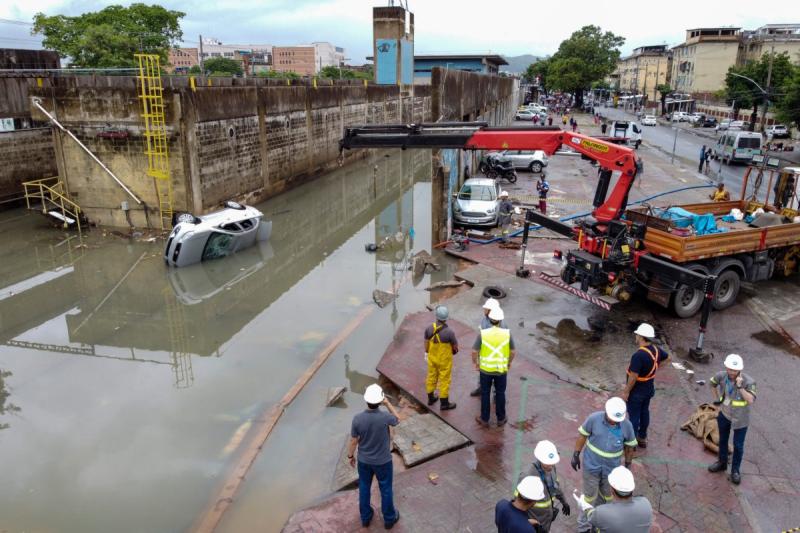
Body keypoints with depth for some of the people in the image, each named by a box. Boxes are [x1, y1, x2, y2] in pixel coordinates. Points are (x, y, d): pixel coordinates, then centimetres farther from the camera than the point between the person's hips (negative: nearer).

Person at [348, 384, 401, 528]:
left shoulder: (357, 418, -23)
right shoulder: (385, 417, -30)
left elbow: (353, 441, -9)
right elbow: (396, 419, -4)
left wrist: (351, 455, 8)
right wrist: (388, 403, -3)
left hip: (364, 460, 2)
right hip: (383, 461, -2)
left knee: (364, 488, 23)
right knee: (386, 489, 19)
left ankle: (365, 517, 41)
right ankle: (389, 518, 37)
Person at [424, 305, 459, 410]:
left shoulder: (429, 328, -16)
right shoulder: (449, 332, -29)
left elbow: (426, 342, 0)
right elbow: (455, 346, -14)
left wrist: (426, 353, 17)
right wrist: (454, 350, 10)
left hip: (432, 358, 5)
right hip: (444, 360, -4)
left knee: (431, 377, 22)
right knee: (444, 380, 11)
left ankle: (431, 398, 40)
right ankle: (444, 403, 25)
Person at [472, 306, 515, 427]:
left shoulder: (483, 333, -17)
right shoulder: (507, 333, -14)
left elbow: (474, 351, -13)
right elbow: (513, 351, -4)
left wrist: (475, 362, 6)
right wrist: (509, 362, 15)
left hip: (486, 368, -1)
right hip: (501, 369, 1)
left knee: (485, 393, 16)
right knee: (500, 393, 18)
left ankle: (484, 419, 27)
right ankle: (501, 419, 31)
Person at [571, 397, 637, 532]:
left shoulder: (627, 425, -16)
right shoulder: (594, 419, -21)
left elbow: (629, 447, 0)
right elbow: (583, 436, -8)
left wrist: (627, 465, 8)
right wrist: (576, 455, -4)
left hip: (611, 468, 2)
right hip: (591, 466, -2)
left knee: (606, 495, 21)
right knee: (590, 497, 9)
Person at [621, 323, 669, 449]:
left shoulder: (638, 355, -33)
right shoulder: (656, 349, -6)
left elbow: (633, 377, -28)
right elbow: (667, 358, 16)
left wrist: (626, 392, -17)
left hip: (637, 391, -8)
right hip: (649, 388, 8)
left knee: (634, 415, 7)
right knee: (644, 412, 22)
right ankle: (642, 438, 37)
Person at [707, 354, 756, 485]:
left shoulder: (748, 381, -25)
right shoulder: (721, 376, -14)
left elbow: (751, 400, -33)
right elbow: (713, 383, 9)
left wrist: (740, 387, -42)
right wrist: (716, 398, 6)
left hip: (740, 419, -4)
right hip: (724, 415, 4)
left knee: (738, 445, 8)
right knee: (722, 440, 22)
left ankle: (735, 470, 27)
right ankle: (722, 463, 43)